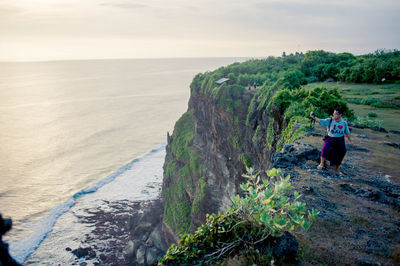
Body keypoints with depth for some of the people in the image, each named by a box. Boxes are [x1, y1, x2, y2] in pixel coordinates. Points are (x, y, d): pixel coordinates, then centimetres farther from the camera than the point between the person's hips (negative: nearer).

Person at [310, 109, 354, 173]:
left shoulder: (344, 123, 1)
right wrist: (314, 117, -32)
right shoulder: (329, 120, -5)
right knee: (325, 148, -31)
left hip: (340, 141, 2)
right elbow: (320, 121, -15)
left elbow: (347, 133, 11)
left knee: (339, 156, 9)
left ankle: (336, 170, 32)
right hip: (330, 139, -2)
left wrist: (350, 141, 14)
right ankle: (322, 163, -13)